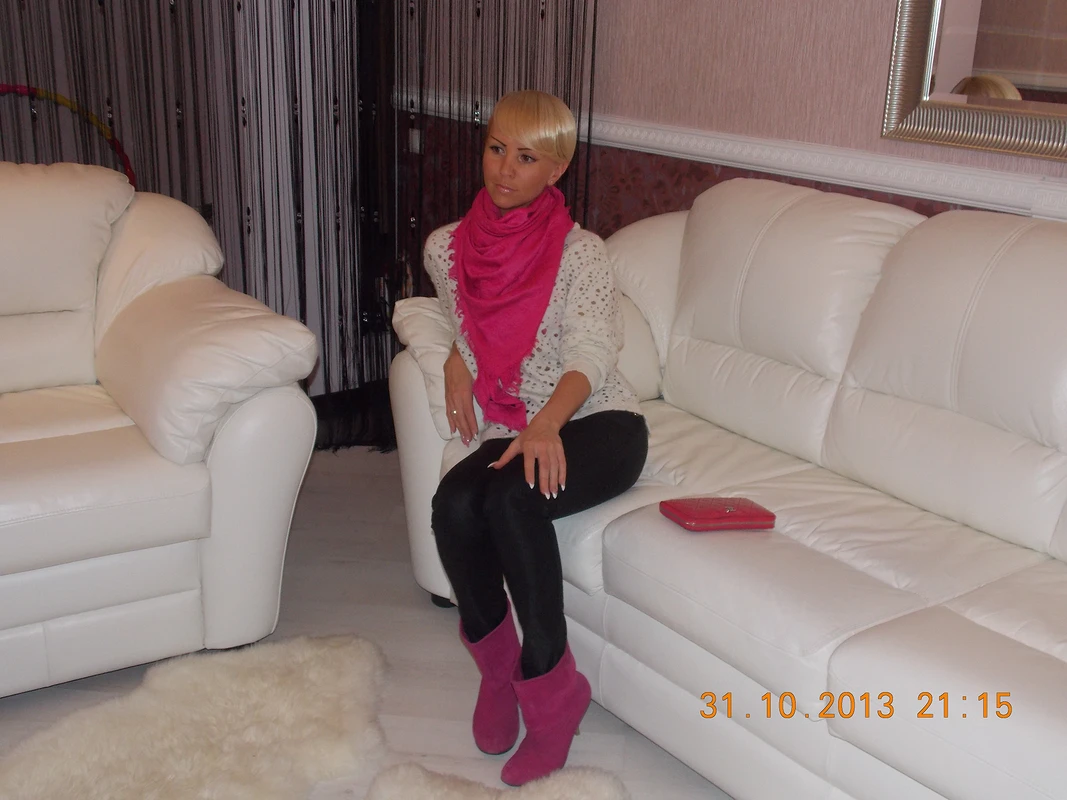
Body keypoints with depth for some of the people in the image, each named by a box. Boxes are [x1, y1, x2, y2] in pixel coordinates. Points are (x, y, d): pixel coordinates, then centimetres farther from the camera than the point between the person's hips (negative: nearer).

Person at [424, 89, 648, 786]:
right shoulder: (448, 246, 6)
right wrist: (458, 357, 8)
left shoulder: (580, 253, -8)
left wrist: (546, 424, -41)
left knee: (511, 496, -35)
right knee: (454, 504, -29)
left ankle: (547, 682, -16)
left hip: (598, 426, -4)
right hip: (511, 433, 4)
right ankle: (498, 668, -4)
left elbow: (591, 355, -22)